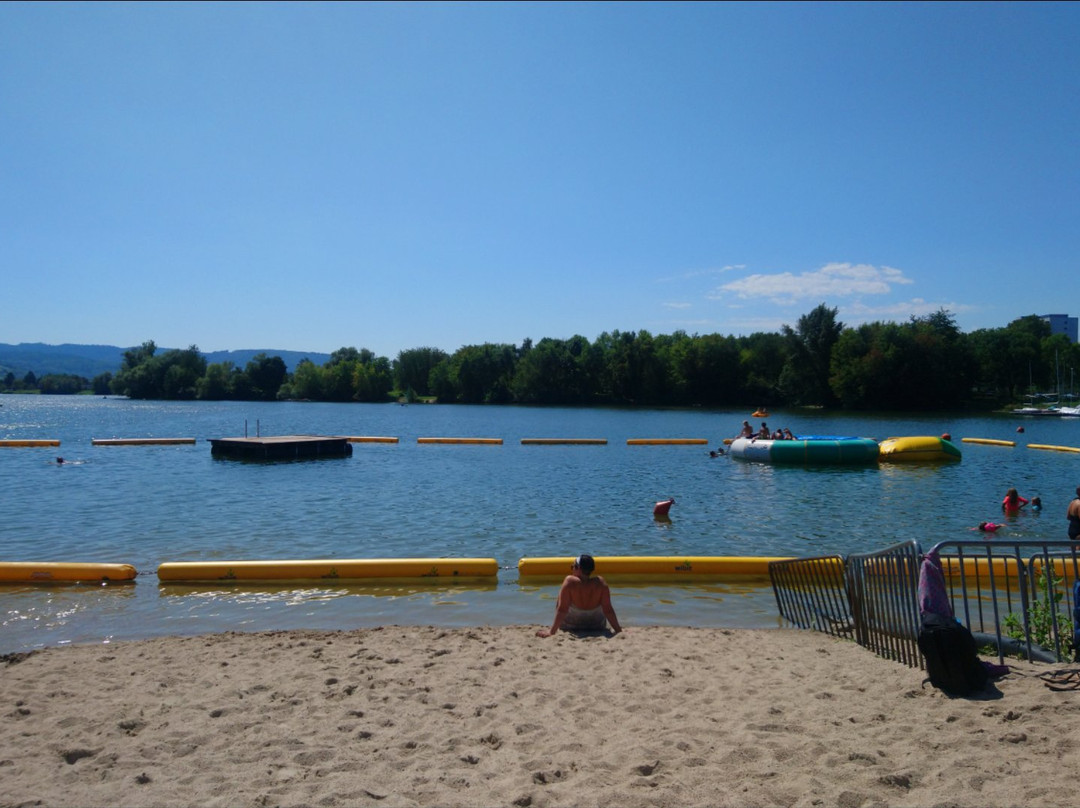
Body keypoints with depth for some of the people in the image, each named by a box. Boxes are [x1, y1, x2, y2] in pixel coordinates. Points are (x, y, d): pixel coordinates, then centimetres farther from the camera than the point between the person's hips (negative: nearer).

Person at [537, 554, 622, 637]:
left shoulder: (569, 581, -26)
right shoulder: (600, 582, -20)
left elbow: (562, 610, -26)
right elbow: (608, 610, -19)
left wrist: (551, 631, -21)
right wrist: (618, 630, -10)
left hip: (570, 627, -2)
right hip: (597, 627, 2)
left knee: (558, 602, 23)